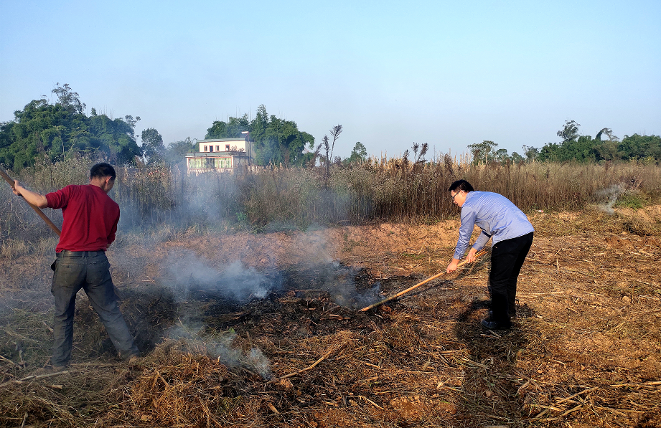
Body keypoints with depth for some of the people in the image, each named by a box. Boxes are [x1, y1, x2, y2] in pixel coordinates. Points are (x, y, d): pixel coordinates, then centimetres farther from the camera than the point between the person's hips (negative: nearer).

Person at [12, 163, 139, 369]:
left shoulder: (74, 192, -4)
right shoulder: (113, 207, 4)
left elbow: (41, 201, -14)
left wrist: (20, 189, 4)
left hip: (69, 261, -1)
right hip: (98, 262, 1)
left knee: (63, 314, 17)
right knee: (109, 311, 14)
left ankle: (59, 361, 28)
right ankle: (129, 351, 17)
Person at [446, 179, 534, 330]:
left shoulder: (469, 206, 0)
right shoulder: (484, 197, 27)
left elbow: (464, 236, 6)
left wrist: (454, 261, 17)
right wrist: (474, 250, 38)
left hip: (509, 238, -10)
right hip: (527, 232, 10)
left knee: (497, 281, 3)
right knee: (510, 276, 24)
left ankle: (501, 320, 11)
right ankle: (509, 309, 39)